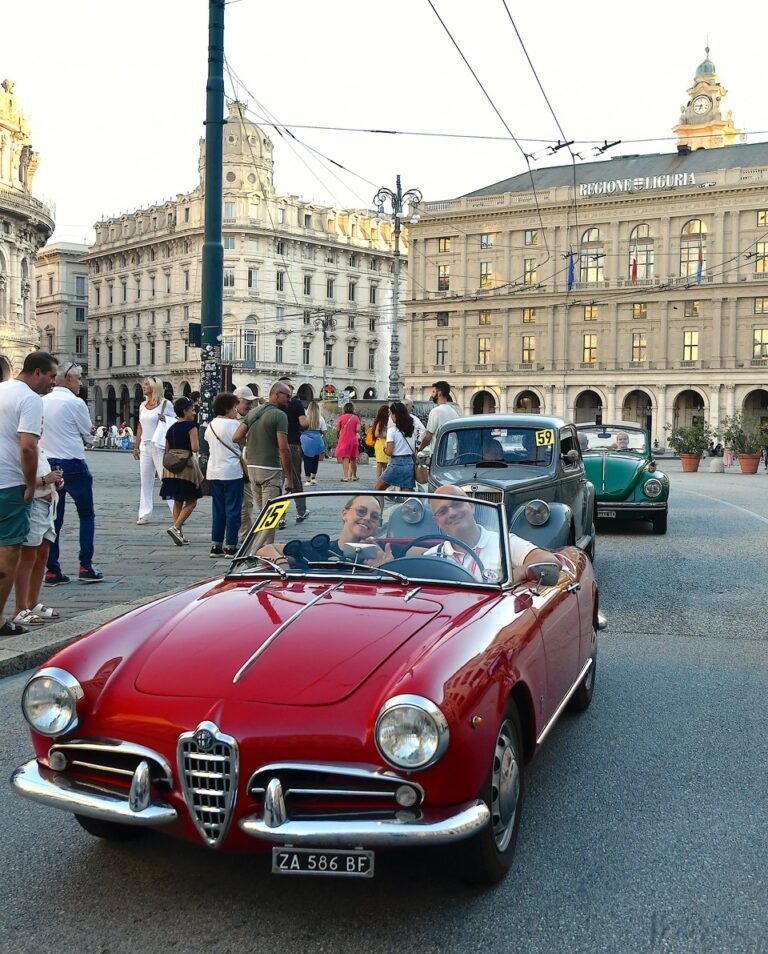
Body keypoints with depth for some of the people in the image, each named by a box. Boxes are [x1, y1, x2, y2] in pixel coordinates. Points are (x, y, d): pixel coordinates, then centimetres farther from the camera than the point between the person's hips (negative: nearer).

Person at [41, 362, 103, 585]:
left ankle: (52, 571, 9)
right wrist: (87, 437, 18)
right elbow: (88, 437, -3)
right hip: (73, 464, -5)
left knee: (54, 519, 9)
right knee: (86, 515, 9)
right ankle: (86, 567, 4)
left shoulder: (42, 402, 6)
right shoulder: (75, 403, -11)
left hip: (49, 464, 5)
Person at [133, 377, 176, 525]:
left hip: (160, 446, -6)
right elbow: (140, 427, 18)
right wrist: (136, 446, 14)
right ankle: (144, 515, 11)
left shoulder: (165, 403, -2)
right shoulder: (143, 405, 14)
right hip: (145, 446, 6)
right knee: (145, 482, 6)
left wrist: (165, 419, -20)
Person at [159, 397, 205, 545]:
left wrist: (165, 471, 22)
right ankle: (175, 527, -15)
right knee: (191, 502, 1)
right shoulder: (191, 426, -9)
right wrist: (197, 444, 4)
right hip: (186, 466, -7)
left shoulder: (170, 428, 12)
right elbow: (195, 448, -18)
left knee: (177, 501, 14)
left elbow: (166, 451, 16)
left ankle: (179, 534, 15)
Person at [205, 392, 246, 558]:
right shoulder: (233, 424, -11)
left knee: (217, 510, 12)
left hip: (213, 472, 7)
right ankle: (230, 546, 1)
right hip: (232, 472, -6)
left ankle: (216, 546, 13)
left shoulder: (210, 425, 8)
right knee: (233, 510, 0)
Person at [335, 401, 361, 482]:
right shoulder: (356, 418, -1)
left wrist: (337, 438, 15)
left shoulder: (341, 417, -4)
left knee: (345, 458, -3)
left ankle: (345, 476, -12)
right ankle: (354, 476, 26)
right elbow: (358, 430, -7)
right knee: (353, 459, 14)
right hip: (354, 440, 2)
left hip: (344, 440, -2)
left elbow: (337, 430, -2)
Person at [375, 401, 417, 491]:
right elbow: (414, 450, 11)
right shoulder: (411, 430, 10)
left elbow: (389, 452, -11)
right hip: (410, 463, 6)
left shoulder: (392, 430, -9)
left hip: (396, 463, -6)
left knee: (378, 488, 14)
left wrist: (385, 447, 8)